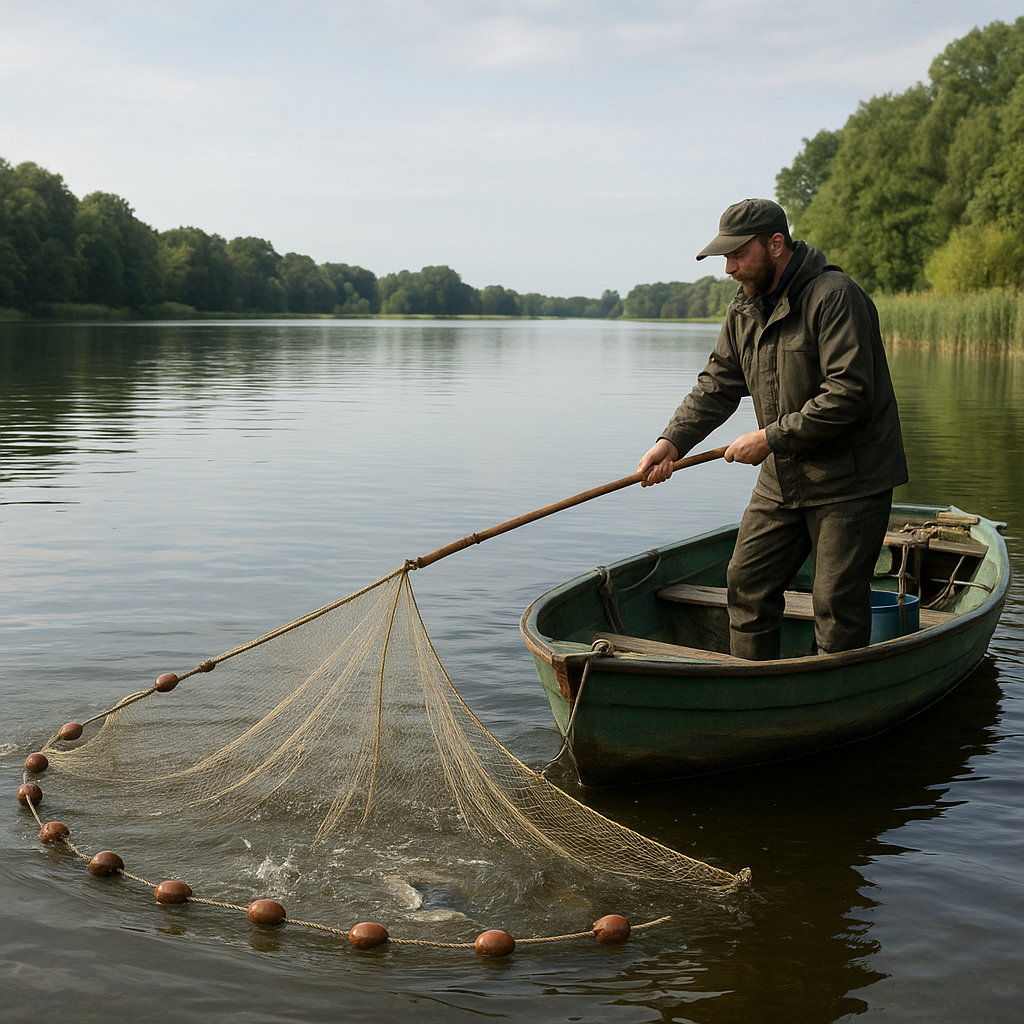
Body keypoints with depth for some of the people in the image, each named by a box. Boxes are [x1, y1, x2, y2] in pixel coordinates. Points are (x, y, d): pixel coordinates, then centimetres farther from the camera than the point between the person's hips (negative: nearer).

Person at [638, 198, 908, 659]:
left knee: (837, 602, -3)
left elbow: (848, 396, -26)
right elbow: (717, 384, 8)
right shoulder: (744, 309, 7)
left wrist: (770, 437, -22)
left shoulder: (834, 297, -19)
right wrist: (672, 441, -8)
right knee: (748, 583, 9)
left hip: (851, 477, -8)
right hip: (782, 478, 8)